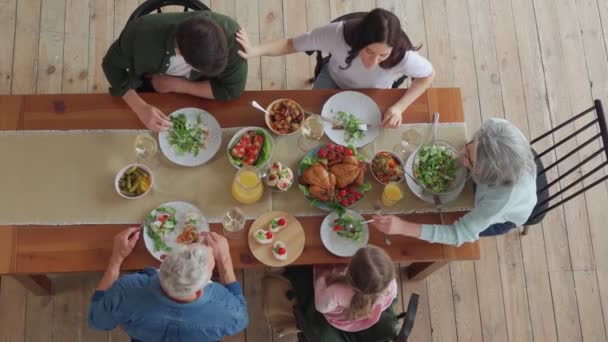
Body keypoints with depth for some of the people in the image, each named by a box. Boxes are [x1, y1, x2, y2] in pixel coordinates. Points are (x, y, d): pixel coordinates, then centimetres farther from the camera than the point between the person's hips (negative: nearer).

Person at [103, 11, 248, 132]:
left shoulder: (230, 35, -39)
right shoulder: (143, 32, -38)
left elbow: (232, 89, -27)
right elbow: (112, 65, -20)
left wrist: (175, 85, -28)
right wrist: (141, 108, -35)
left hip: (199, 89, 1)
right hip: (149, 83, 0)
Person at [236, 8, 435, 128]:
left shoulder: (403, 56, -40)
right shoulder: (338, 33, -41)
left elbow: (429, 75, -18)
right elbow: (291, 44, -27)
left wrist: (400, 107, -30)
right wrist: (256, 51, -42)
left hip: (372, 100, 0)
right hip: (333, 82, 1)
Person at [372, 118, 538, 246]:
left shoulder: (502, 197, -51)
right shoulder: (497, 127, -40)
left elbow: (460, 234, -43)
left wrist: (402, 227, -50)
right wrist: (468, 150, -27)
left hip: (504, 217, -3)